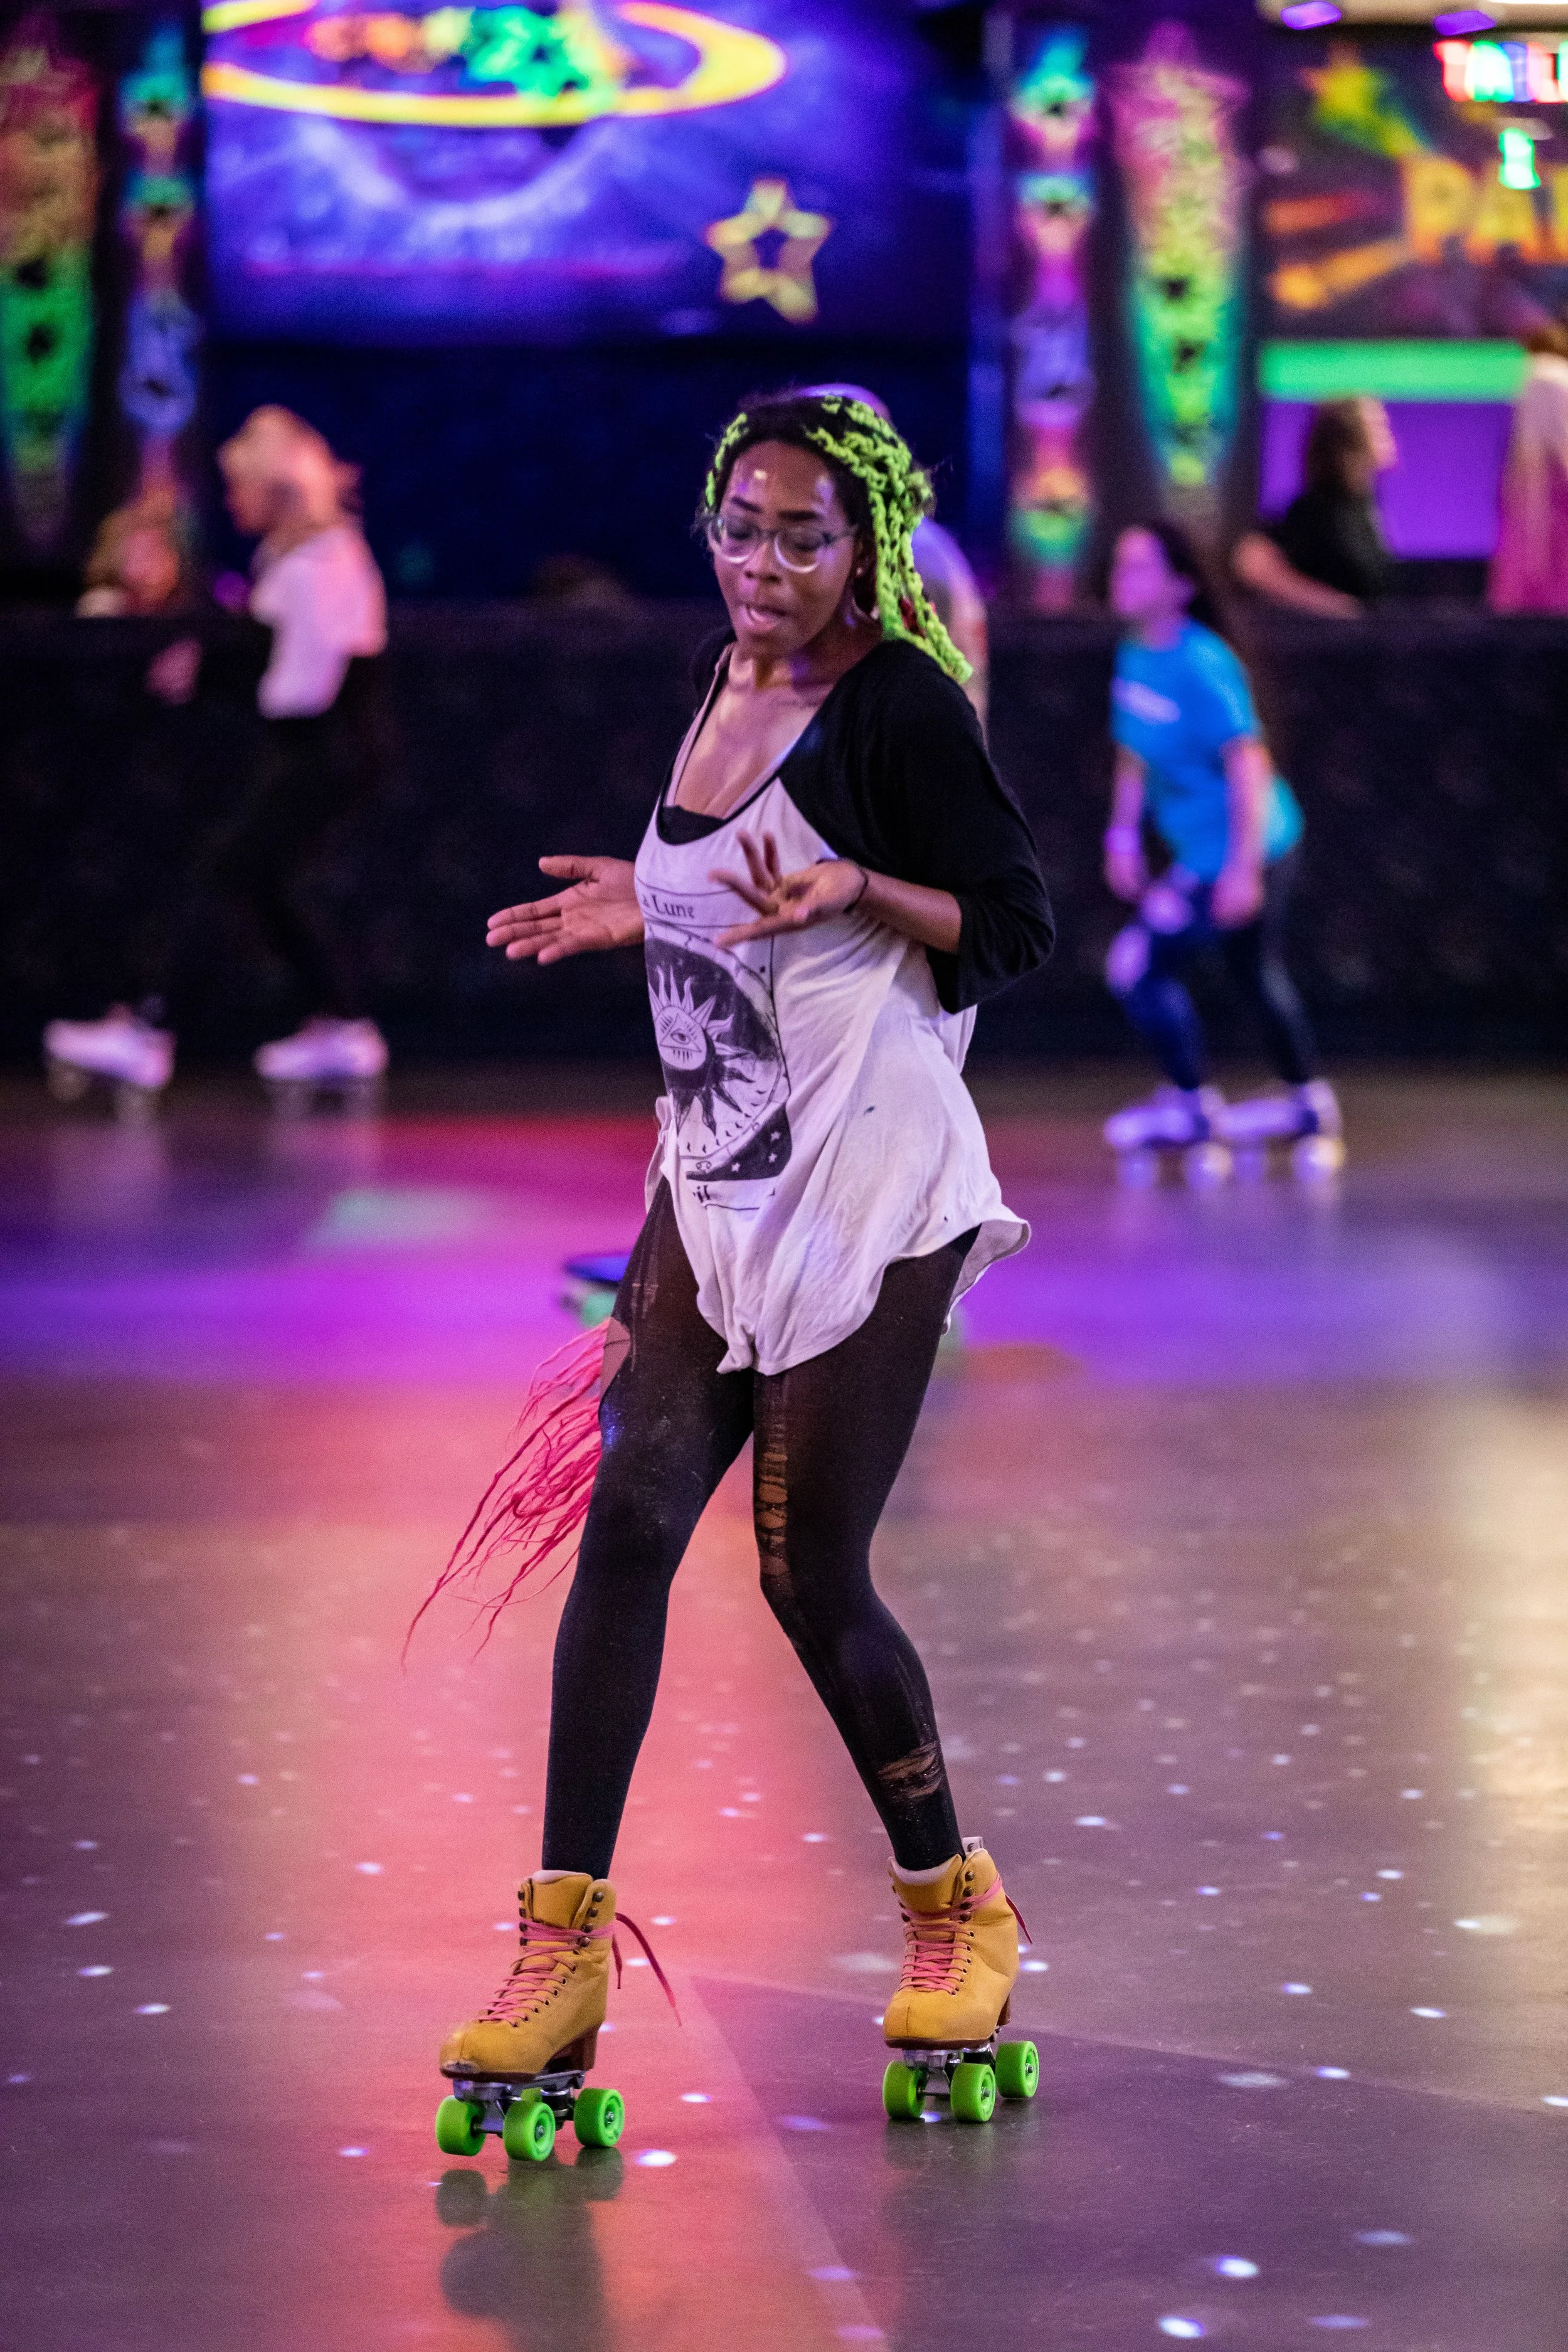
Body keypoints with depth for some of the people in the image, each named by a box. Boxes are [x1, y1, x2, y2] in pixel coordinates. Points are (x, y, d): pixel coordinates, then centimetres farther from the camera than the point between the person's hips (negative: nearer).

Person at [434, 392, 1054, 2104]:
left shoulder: (900, 704, -10)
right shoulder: (731, 686, 13)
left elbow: (1015, 925, -10)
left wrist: (853, 888, -24)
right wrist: (649, 911, 12)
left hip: (870, 1183, -7)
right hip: (720, 1177, 7)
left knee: (809, 1573, -2)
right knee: (630, 1517, -7)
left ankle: (956, 1909, 22)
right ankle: (563, 1946, -6)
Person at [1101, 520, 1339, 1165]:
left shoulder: (1200, 665, -23)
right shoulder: (1134, 654, 4)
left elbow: (1247, 762, -25)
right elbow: (1134, 753, 16)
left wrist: (1244, 868, -28)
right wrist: (1123, 833, 11)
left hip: (1233, 855, -9)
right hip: (1196, 848, 9)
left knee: (1139, 960, -9)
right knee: (1255, 973, 24)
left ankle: (1191, 1105, 6)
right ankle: (1309, 1100, 42)